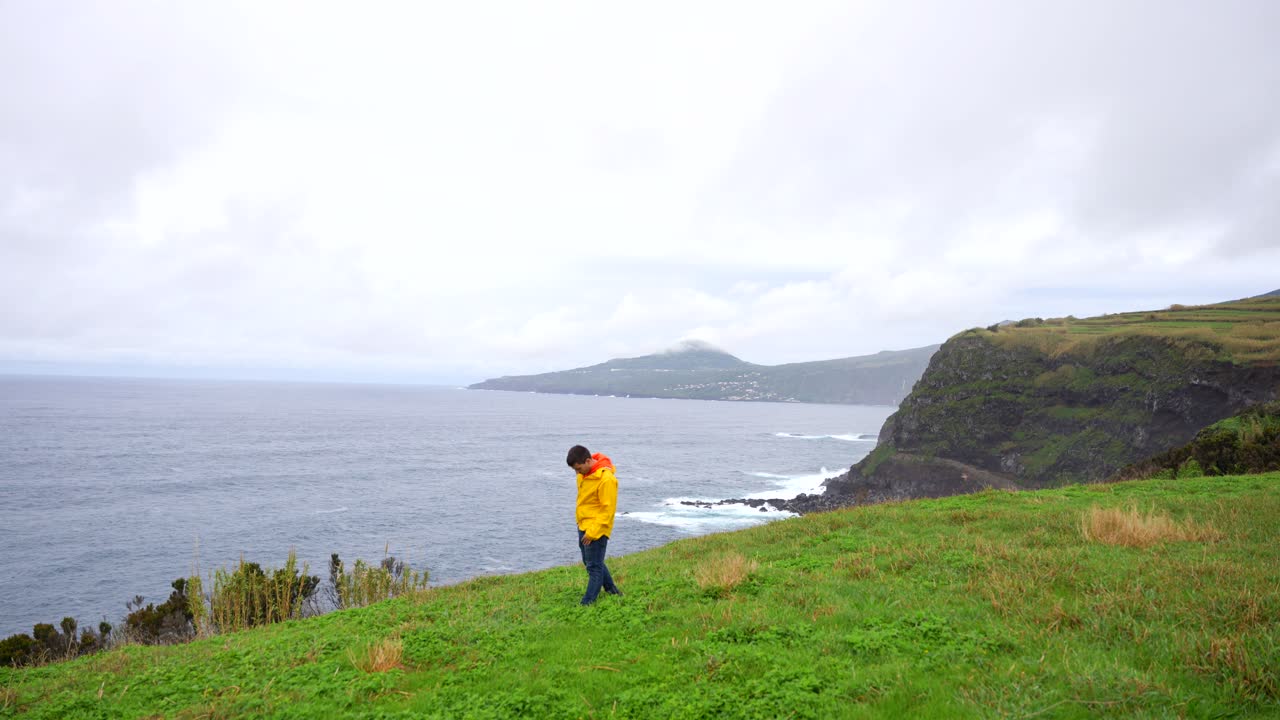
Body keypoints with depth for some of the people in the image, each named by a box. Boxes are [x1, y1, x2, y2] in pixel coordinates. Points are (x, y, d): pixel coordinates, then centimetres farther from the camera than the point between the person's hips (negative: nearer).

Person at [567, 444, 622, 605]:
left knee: (594, 567, -2)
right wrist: (581, 522, 14)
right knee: (589, 561, 19)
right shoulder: (584, 473, 1)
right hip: (583, 525, 9)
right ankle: (612, 590, 34)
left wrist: (593, 532, -21)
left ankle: (587, 603, 5)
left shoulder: (606, 479, -24)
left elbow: (608, 509, -21)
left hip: (597, 529, -9)